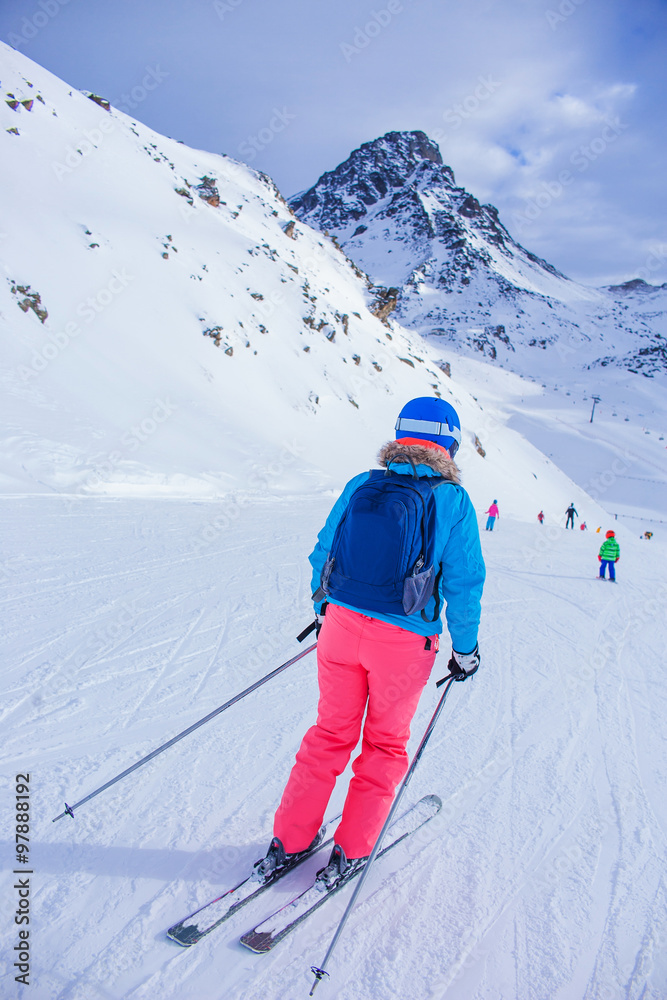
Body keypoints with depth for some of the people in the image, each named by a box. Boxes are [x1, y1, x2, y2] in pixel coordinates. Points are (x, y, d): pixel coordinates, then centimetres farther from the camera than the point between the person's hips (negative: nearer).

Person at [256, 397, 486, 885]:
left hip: (342, 625, 3)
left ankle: (290, 839, 26)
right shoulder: (452, 499, -7)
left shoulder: (360, 485, 2)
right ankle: (351, 849, 25)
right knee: (385, 742, 18)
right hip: (405, 642, -2)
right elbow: (464, 581, -6)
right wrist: (465, 647, 6)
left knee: (330, 733, 19)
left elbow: (323, 551, 7)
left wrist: (325, 607, 22)